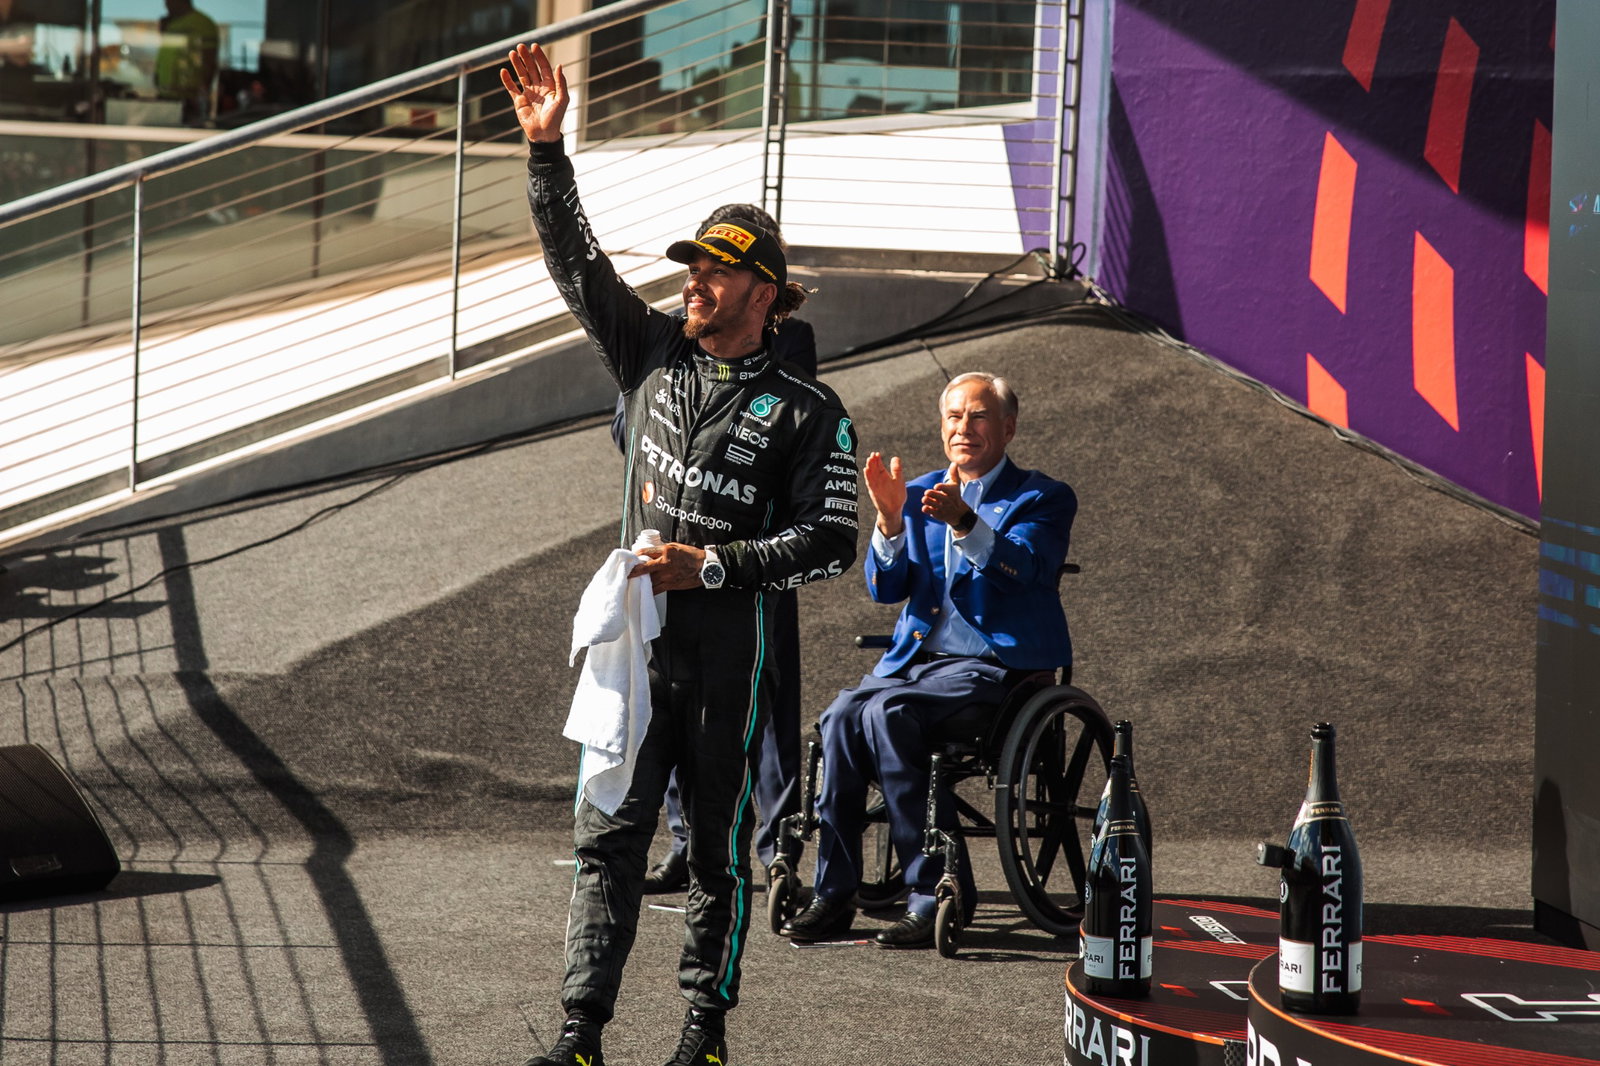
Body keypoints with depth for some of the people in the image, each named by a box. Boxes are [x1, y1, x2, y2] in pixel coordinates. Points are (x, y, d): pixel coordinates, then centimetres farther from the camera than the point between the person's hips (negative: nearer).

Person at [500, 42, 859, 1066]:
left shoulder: (808, 410, -3)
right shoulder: (656, 352, 10)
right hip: (636, 633, 4)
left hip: (732, 645, -4)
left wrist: (713, 564, -15)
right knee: (609, 834, -2)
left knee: (720, 845, 7)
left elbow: (829, 544, -8)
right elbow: (577, 262, 11)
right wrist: (548, 149, 3)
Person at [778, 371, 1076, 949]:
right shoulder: (920, 494, 18)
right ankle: (834, 893, -23)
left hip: (992, 665, -5)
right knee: (842, 714, -26)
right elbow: (885, 588, 7)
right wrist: (890, 518, -12)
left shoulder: (1043, 498, 5)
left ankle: (936, 892, -25)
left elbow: (1022, 569, -16)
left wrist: (964, 521, -35)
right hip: (914, 659, 5)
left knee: (886, 713, -31)